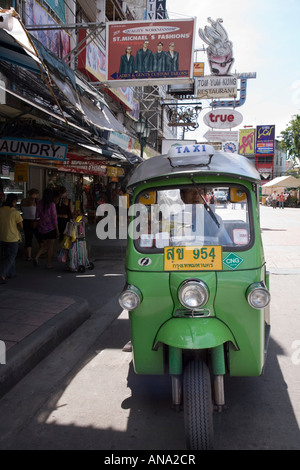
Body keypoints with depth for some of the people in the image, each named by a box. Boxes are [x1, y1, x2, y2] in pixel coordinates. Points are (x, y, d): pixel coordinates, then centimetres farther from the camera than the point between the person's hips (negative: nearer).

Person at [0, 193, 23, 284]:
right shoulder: (15, 212, -16)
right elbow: (21, 226, -12)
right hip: (13, 238, -6)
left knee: (7, 255, 20)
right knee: (11, 257, 2)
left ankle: (11, 273, 29)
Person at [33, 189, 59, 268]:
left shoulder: (39, 203, 0)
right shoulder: (52, 204, -13)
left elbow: (37, 215, 6)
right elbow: (54, 218, -12)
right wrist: (57, 230, -6)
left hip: (42, 228, 5)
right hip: (51, 228, -5)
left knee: (44, 245, 19)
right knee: (50, 246, 7)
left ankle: (36, 257, -2)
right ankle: (48, 264, 12)